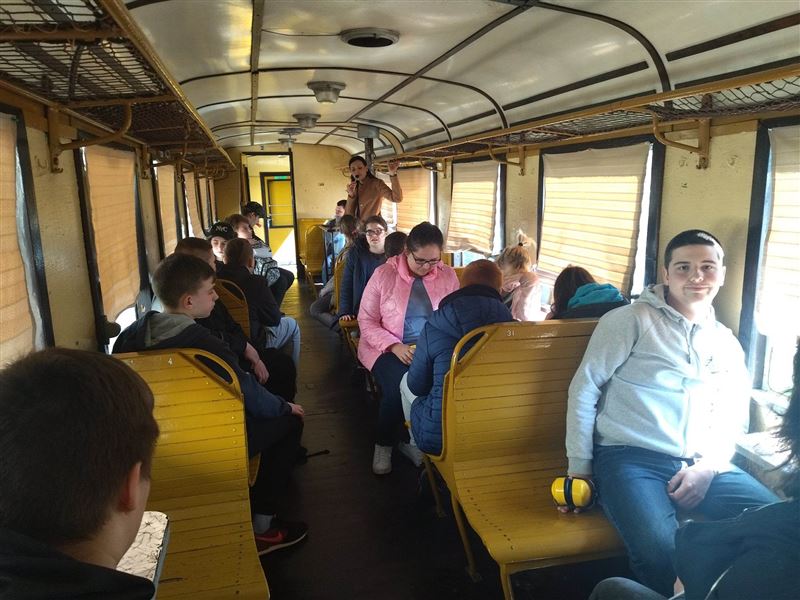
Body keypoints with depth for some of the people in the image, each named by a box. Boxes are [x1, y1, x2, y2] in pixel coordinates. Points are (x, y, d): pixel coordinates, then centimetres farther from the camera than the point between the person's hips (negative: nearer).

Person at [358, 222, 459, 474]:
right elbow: (366, 321, -5)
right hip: (386, 348, -2)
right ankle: (383, 445, -3)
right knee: (399, 385, -32)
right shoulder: (384, 274, -6)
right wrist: (395, 347, -19)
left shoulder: (448, 276, 2)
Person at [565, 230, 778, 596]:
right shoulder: (631, 320, 0)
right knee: (660, 550, -31)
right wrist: (578, 468, -5)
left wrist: (708, 467, -2)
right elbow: (584, 388, -3)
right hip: (631, 458, -5)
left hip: (703, 466, 5)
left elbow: (733, 420, 18)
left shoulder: (726, 344, 18)